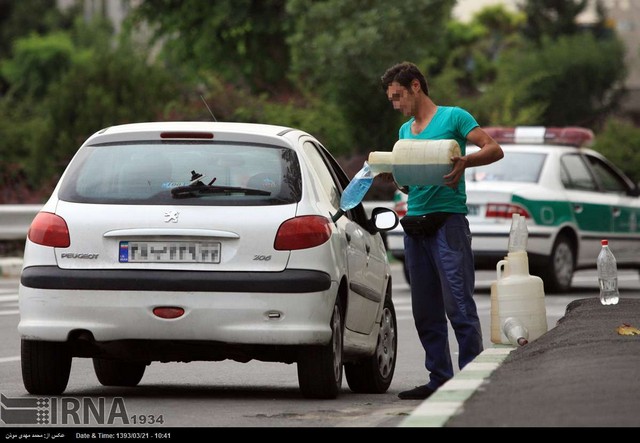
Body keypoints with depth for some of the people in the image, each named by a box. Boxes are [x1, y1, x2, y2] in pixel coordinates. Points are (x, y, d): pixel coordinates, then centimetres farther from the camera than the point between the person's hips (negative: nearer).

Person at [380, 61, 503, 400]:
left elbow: (494, 150, -7)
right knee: (425, 312, 6)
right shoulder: (404, 131, 21)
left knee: (459, 306, -11)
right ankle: (439, 379, 10)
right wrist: (391, 175, 3)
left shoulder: (453, 117, 1)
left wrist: (465, 161, -24)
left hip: (448, 220, -7)